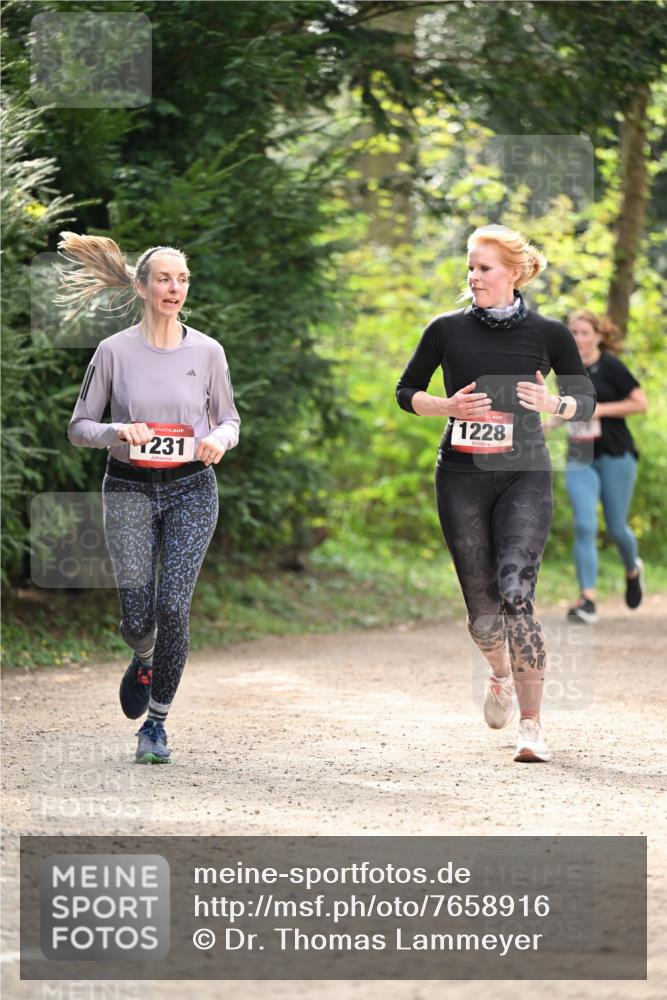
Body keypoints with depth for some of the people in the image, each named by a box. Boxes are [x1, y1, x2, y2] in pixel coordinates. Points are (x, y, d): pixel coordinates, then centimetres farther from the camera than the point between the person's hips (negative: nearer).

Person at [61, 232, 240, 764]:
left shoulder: (207, 351, 2)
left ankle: (157, 722, 6)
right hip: (129, 489, 0)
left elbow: (229, 419, 12)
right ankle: (144, 661, 34)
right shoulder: (114, 351, -2)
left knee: (173, 608, -11)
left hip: (191, 489, 0)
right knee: (137, 617, -6)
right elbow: (79, 427, 3)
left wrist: (219, 438, -11)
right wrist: (116, 431, -17)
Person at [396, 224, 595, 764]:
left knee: (516, 593, -19)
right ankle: (501, 675, 40)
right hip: (461, 477, 2)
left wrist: (553, 404, -12)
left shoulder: (548, 333, 0)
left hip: (524, 476, -2)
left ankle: (532, 724, -13)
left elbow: (587, 400, 10)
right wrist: (447, 407, -7)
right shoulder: (448, 330, 3)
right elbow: (406, 392, 12)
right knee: (482, 609, 5)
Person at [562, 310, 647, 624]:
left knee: (616, 528, 5)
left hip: (615, 456, -4)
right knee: (584, 526, -11)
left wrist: (601, 409, -17)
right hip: (579, 459, 4)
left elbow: (641, 403, -10)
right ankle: (587, 600, -13)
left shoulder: (610, 366, -8)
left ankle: (633, 569, 38)